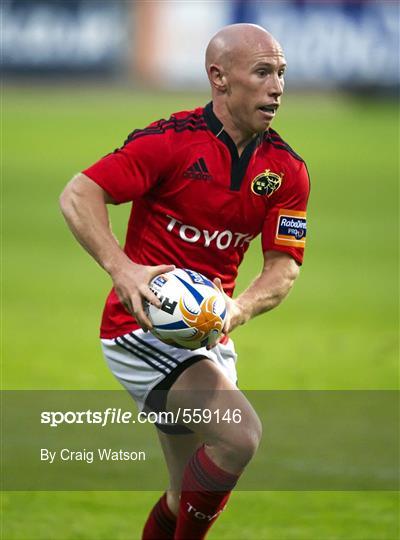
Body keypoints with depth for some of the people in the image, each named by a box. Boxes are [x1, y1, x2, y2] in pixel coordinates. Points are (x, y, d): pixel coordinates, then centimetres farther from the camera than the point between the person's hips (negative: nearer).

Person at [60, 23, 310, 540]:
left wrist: (238, 308, -21)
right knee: (240, 433, -27)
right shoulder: (170, 141, -16)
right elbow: (78, 195, -18)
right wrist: (121, 268, -33)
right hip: (143, 326, -7)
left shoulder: (286, 171, 0)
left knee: (191, 497, 14)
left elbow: (283, 267, 0)